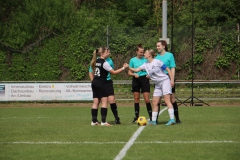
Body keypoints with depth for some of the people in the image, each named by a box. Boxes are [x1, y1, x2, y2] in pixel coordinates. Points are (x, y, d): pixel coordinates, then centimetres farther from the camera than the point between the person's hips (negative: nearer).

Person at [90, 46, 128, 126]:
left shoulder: (96, 61, 11)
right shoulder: (104, 63, -13)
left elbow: (92, 71, 20)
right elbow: (114, 72, -10)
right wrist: (123, 68, -5)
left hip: (94, 82, 8)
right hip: (101, 83, -8)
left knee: (95, 102, 7)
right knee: (104, 101, -5)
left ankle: (94, 121, 5)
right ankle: (103, 121, -11)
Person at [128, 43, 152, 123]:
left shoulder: (146, 59, 3)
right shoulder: (132, 60, 3)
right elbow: (129, 72, 6)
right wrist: (134, 74, -14)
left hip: (144, 79, -1)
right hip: (136, 80, 1)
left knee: (147, 99, -7)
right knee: (136, 99, 5)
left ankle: (151, 116, -1)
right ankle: (136, 117, 11)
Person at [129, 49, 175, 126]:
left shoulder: (157, 62, -11)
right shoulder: (146, 64, 6)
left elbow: (168, 69, -7)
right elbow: (136, 70, 6)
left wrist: (172, 80, -12)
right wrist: (129, 67, -8)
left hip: (164, 81, -7)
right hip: (157, 84, 7)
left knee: (167, 100, -14)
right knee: (154, 102, 4)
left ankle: (172, 119, -18)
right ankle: (153, 120, 8)